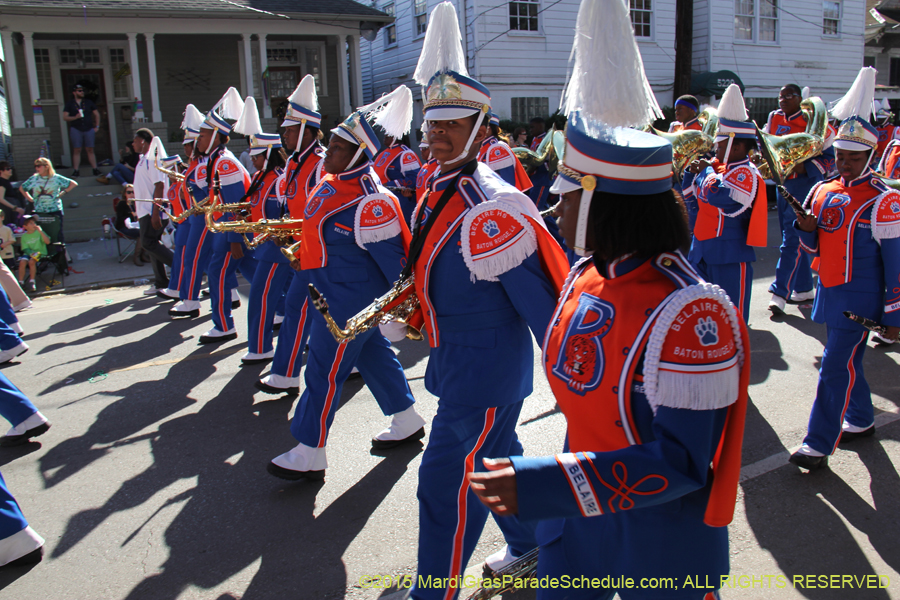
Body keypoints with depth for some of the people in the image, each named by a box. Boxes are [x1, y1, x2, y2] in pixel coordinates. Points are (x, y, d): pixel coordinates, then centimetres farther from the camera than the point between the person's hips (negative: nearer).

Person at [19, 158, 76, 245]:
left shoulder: (56, 178, -1)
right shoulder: (33, 178, 8)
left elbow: (74, 184, 1)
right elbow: (22, 188, 23)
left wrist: (62, 193, -3)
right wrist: (29, 198, 11)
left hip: (54, 211, -3)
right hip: (39, 212, 3)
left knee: (57, 235, -2)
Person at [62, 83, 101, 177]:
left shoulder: (88, 102, 11)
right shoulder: (69, 103, 6)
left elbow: (97, 114, 17)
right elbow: (65, 117, 2)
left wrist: (97, 126, 8)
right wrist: (75, 117, -15)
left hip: (89, 129, 1)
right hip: (76, 129, -1)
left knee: (90, 150, 1)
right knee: (77, 150, -3)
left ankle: (95, 169, 0)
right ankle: (75, 170, -3)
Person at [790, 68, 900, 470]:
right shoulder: (824, 190, 6)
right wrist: (805, 227, -10)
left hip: (860, 298, -6)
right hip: (829, 291, 7)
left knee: (837, 367, -8)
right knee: (846, 361, 19)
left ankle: (819, 444, -2)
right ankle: (861, 421, 38)